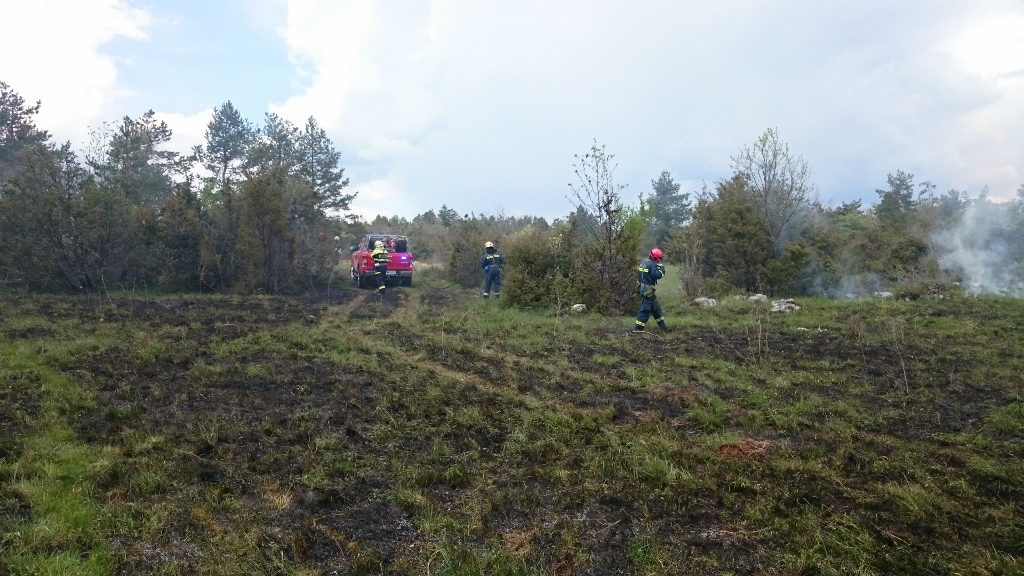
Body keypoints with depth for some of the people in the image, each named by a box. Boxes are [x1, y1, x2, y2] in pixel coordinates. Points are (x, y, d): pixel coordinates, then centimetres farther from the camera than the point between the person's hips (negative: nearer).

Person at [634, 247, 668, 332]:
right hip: (648, 290, -10)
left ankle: (662, 325, 26)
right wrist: (661, 268, -9)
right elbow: (657, 275, -26)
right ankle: (637, 328, -3)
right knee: (645, 309, -4)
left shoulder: (643, 262, 11)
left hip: (642, 288, 10)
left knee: (656, 307, 18)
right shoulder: (652, 264, -17)